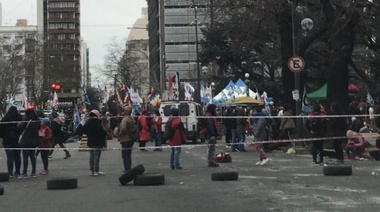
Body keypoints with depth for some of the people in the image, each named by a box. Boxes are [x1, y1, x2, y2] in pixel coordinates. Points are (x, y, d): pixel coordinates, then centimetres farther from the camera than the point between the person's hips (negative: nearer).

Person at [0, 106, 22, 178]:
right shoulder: (20, 118, -6)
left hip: (8, 140, -1)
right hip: (18, 140, 1)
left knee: (10, 157, -1)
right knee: (17, 156, 8)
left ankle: (10, 173, -5)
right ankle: (17, 172, 10)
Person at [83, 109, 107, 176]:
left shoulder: (88, 121, 6)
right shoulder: (98, 121, -15)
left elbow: (84, 130, 8)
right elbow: (101, 130, -24)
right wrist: (106, 132, -6)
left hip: (90, 141, 7)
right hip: (98, 141, -7)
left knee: (91, 156, 13)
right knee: (97, 156, -3)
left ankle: (91, 171, 16)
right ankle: (96, 171, -1)